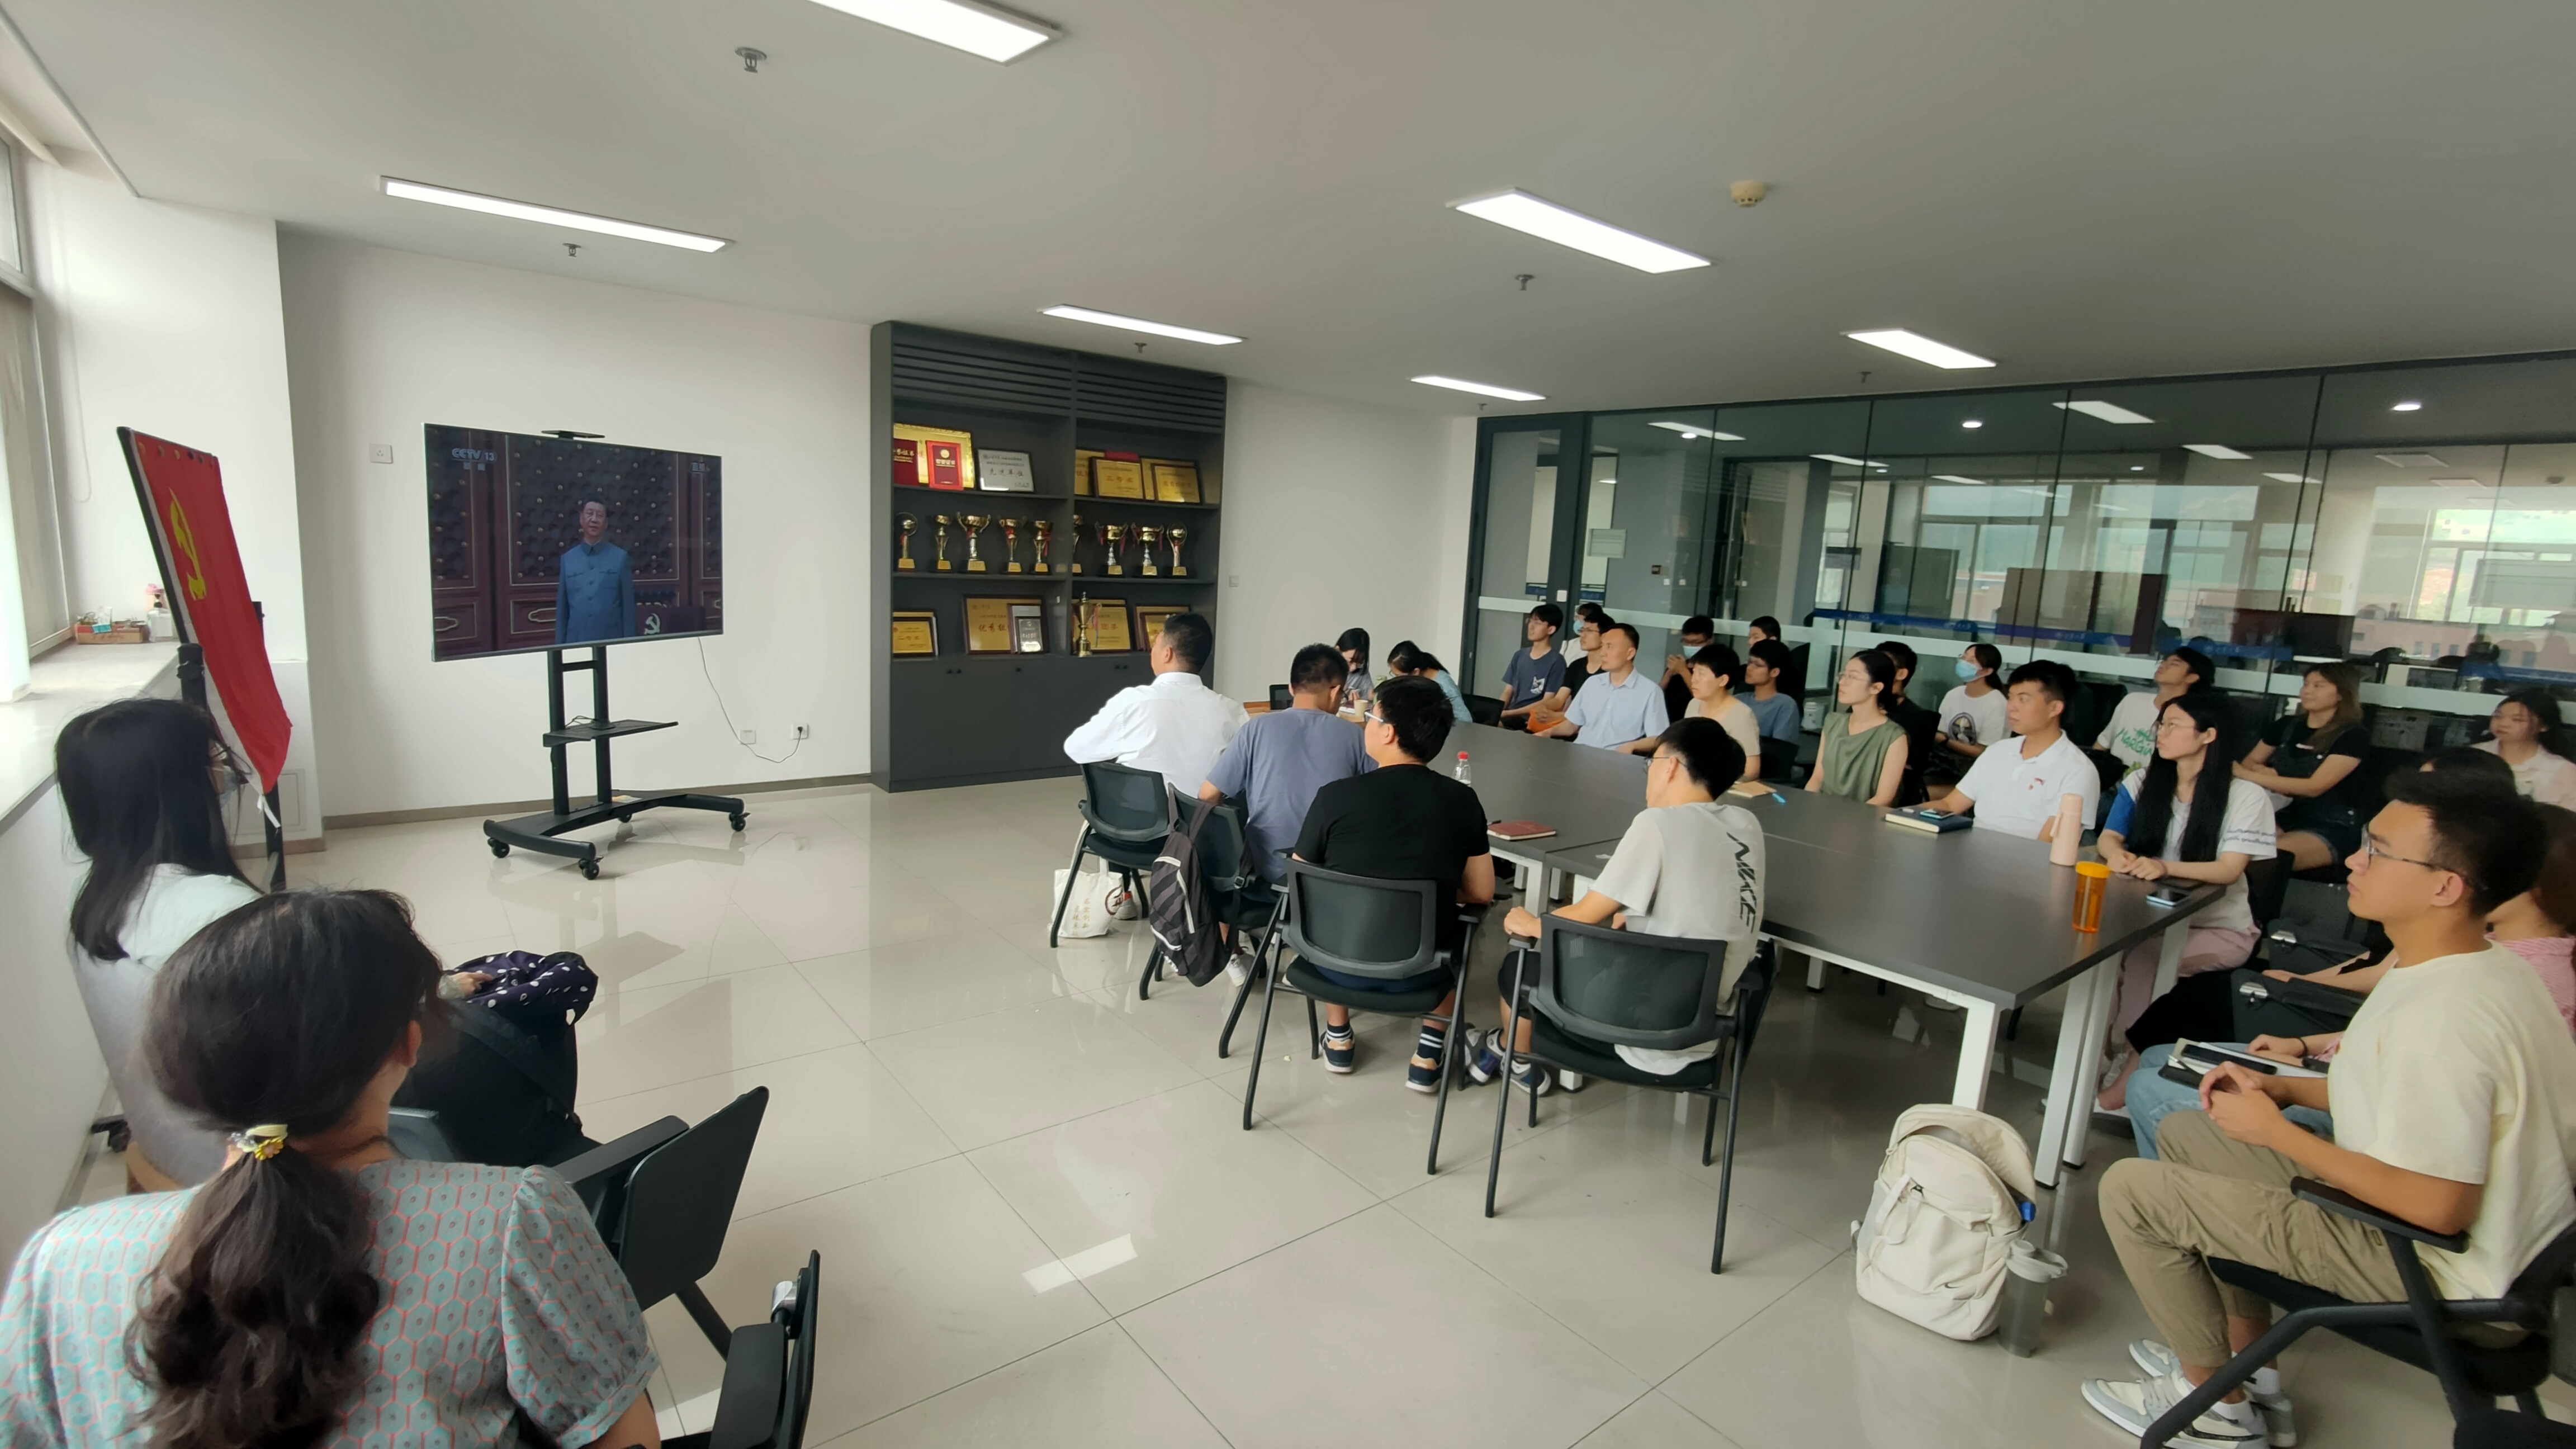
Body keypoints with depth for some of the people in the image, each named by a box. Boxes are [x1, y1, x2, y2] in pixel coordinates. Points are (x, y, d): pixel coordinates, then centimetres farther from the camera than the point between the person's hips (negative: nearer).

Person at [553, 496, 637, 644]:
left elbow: (628, 607, 1)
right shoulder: (567, 559, 8)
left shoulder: (620, 558, 1)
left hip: (612, 641, -2)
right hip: (575, 641, 2)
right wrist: (559, 644, 7)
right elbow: (562, 608, 10)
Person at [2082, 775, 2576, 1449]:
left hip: (2426, 1261, -10)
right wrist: (2285, 1088, 2)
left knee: (2131, 1189, -9)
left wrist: (2277, 1132, -19)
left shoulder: (2442, 1016, -33)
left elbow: (2440, 1207, -29)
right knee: (2184, 1134, 17)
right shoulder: (2476, 966, -1)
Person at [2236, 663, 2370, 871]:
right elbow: (2248, 762, 13)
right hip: (2286, 817, 5)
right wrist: (2264, 773, -12)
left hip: (2332, 829, -5)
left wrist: (2249, 775, -25)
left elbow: (2314, 787, -19)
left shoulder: (2354, 736, -7)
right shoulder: (2287, 725, 10)